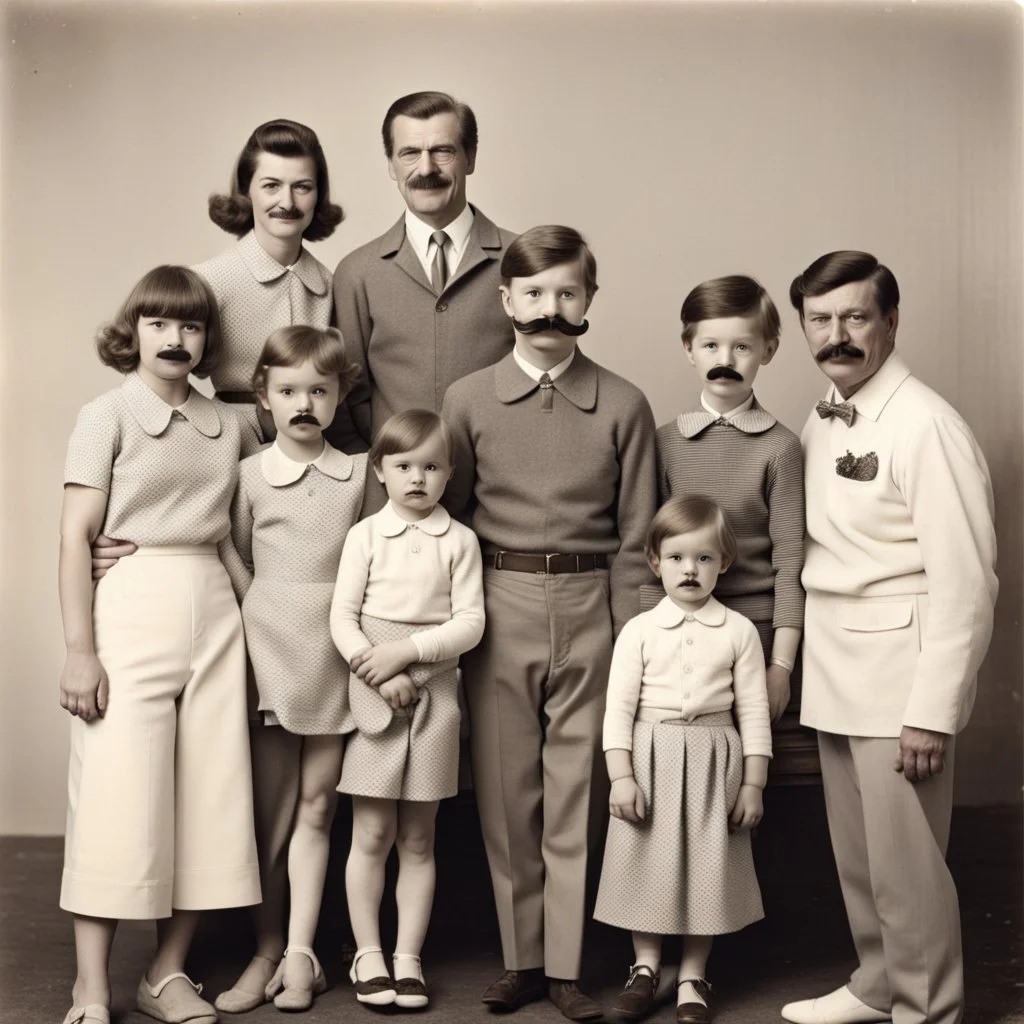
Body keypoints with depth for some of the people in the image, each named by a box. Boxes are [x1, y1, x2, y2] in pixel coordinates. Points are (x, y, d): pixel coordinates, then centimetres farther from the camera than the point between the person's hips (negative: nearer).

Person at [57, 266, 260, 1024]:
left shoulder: (226, 428, 12)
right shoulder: (108, 416, -1)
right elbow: (76, 537, -6)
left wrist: (242, 617, 3)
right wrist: (80, 649, -12)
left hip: (213, 612, 5)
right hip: (130, 606, -5)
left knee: (210, 793, 4)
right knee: (120, 793, -5)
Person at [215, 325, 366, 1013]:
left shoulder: (358, 474, 4)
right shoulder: (250, 474, 1)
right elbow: (236, 557, 8)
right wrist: (266, 617, -1)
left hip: (335, 654, 1)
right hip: (268, 652, -1)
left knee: (317, 806, 4)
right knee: (269, 812, 5)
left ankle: (299, 953, 9)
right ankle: (267, 953, 15)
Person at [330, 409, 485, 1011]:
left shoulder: (459, 540, 2)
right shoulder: (366, 534, 2)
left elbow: (470, 623, -5)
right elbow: (343, 617, -3)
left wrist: (408, 651, -16)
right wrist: (378, 671, -15)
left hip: (433, 694, 1)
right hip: (374, 695, 0)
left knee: (417, 839, 8)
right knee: (372, 834, 4)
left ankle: (409, 958, 16)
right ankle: (369, 955, 15)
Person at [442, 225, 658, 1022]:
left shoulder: (622, 405, 1)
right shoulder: (469, 400, 3)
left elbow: (634, 536, 2)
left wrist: (630, 640, -1)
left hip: (588, 606, -1)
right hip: (499, 605, 1)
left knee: (576, 793, 4)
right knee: (506, 791, 8)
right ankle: (522, 958, 22)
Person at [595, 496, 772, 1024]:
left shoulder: (739, 631, 0)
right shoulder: (639, 630, 0)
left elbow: (753, 711, 1)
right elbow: (619, 707, -2)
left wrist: (753, 784, -2)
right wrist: (620, 777, -9)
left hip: (713, 761, 0)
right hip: (651, 760, 0)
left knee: (707, 865, 5)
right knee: (648, 861, 6)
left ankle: (693, 975, 20)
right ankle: (645, 966, 23)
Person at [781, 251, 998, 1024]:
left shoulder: (925, 425, -15)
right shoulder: (821, 423, 8)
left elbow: (965, 582, -17)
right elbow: (826, 550, 9)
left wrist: (933, 711, -17)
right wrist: (797, 653, 1)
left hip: (898, 675, -7)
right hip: (834, 669, 7)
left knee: (904, 861, 3)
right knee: (856, 853, 18)